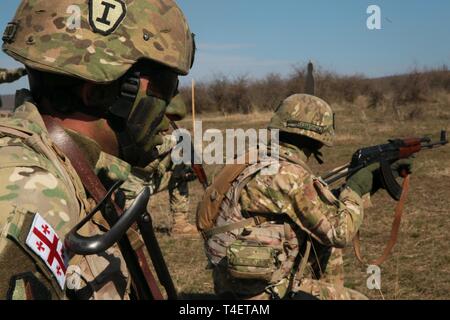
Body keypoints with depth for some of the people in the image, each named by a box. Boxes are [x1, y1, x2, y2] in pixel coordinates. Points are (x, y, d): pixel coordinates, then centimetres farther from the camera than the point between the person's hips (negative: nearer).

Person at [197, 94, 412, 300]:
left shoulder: (259, 163, 6)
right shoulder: (289, 174, -20)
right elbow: (340, 232, -14)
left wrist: (345, 194, 14)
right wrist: (355, 189, 0)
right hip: (266, 293, -8)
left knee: (326, 241, 21)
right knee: (357, 300, 7)